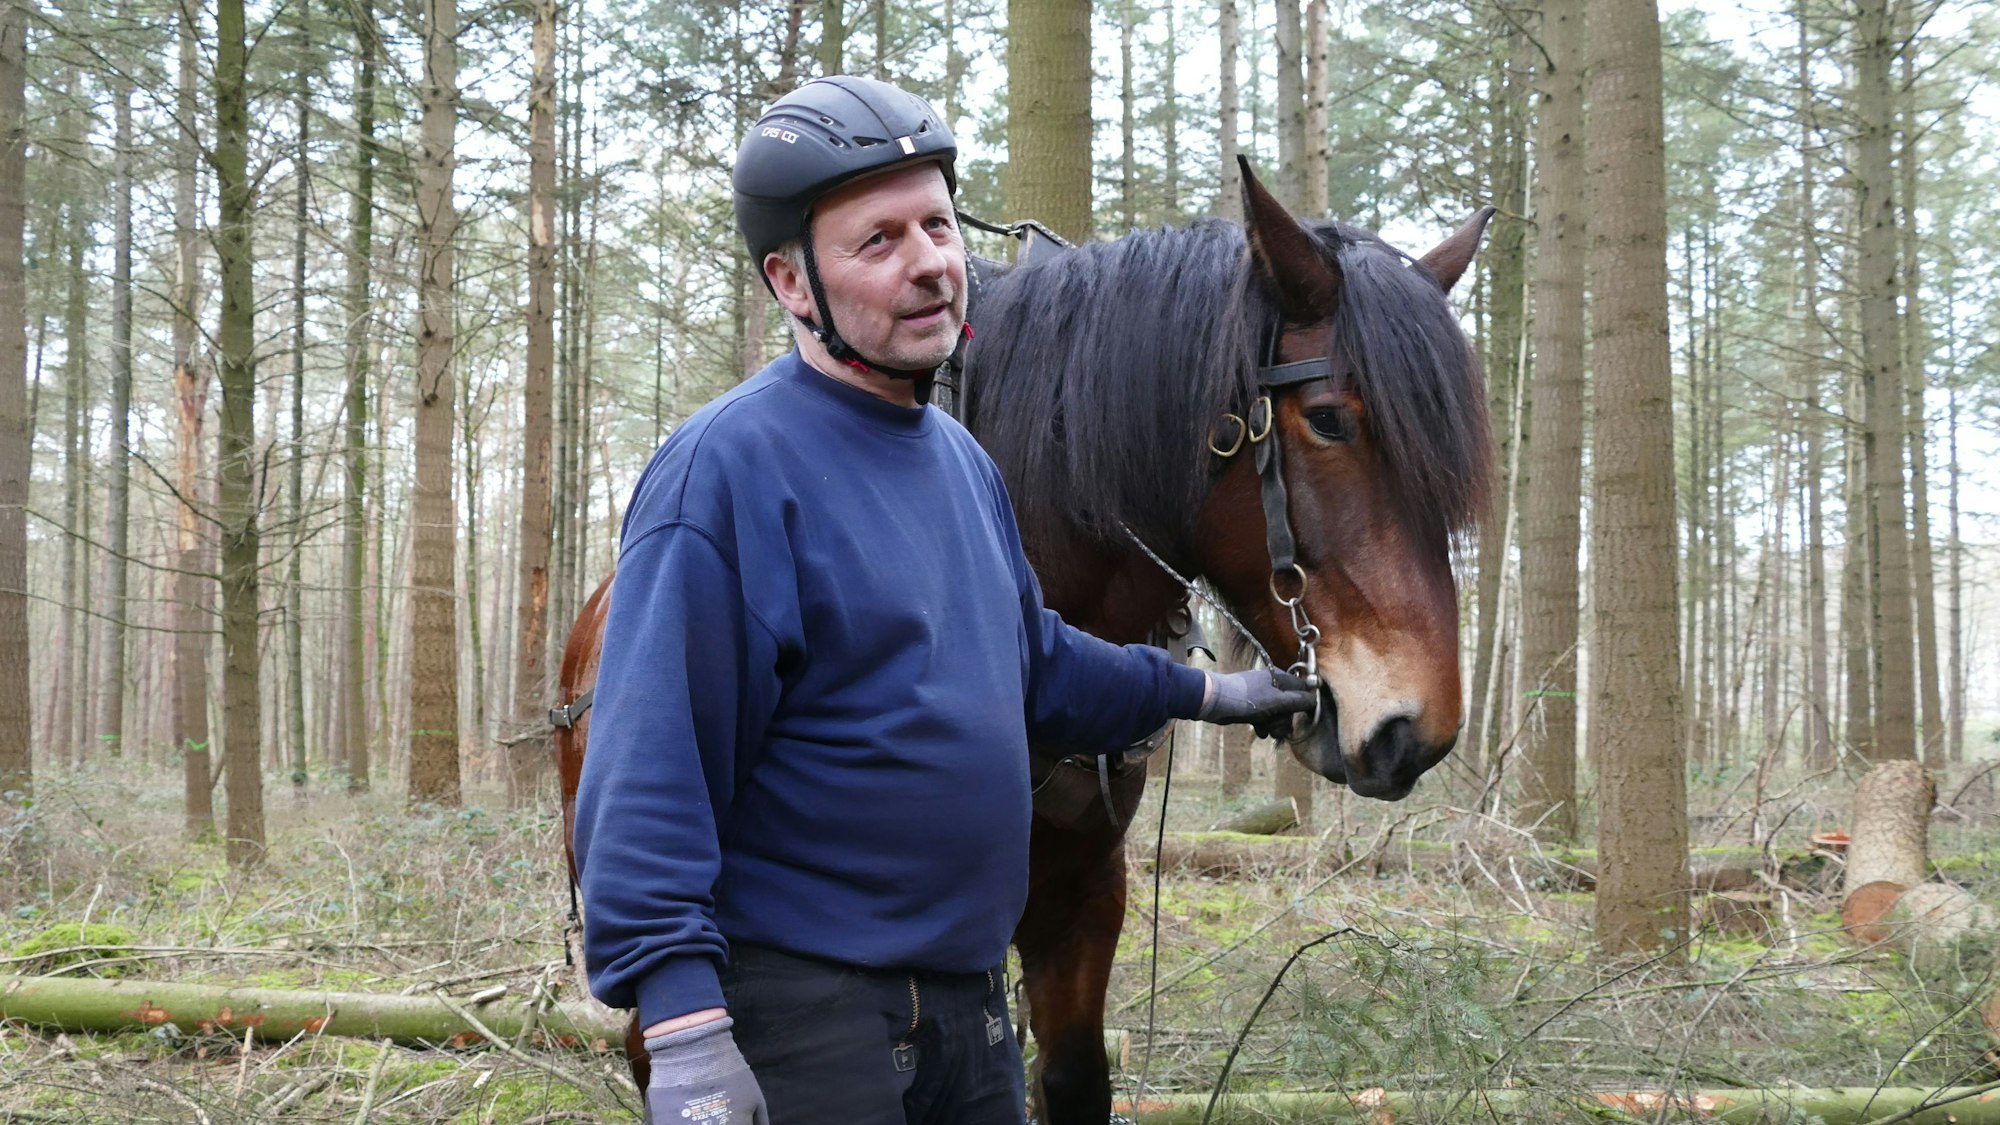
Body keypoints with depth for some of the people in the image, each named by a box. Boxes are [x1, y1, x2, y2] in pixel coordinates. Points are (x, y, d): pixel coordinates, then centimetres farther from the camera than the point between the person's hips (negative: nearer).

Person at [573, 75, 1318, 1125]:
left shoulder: (963, 459, 12)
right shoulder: (726, 467, -16)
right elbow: (649, 773, -22)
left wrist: (1202, 693, 34)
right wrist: (685, 1027, -29)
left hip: (972, 994, 8)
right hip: (807, 1013, -8)